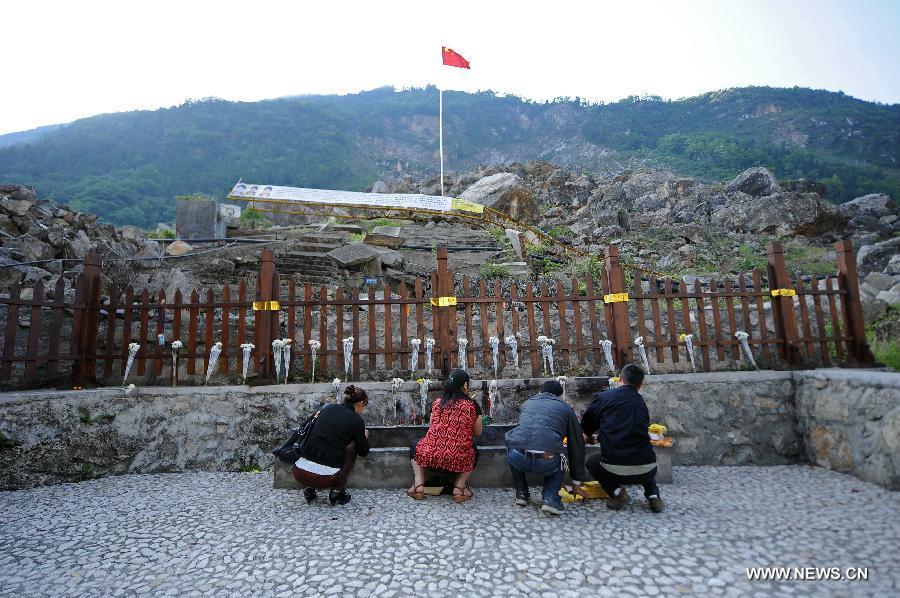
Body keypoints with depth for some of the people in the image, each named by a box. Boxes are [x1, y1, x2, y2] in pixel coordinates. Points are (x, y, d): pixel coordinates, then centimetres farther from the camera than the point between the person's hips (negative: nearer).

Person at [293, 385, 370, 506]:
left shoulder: (328, 408, 14)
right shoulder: (356, 420, 0)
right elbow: (363, 452, 12)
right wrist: (365, 437, 33)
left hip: (300, 473, 4)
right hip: (325, 478, -4)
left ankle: (309, 488, 18)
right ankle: (337, 491, 12)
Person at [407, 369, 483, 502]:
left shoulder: (437, 403, 4)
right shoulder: (473, 405, -3)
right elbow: (477, 433, 9)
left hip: (431, 457, 1)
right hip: (459, 461, -1)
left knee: (415, 446, 31)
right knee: (474, 453, 32)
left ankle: (418, 485, 15)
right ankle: (459, 487, 14)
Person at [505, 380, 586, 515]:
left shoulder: (527, 403, 28)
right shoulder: (565, 407, 21)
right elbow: (576, 444, 23)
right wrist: (576, 481, 32)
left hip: (518, 459, 2)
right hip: (546, 462, -2)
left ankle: (521, 494, 31)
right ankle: (550, 498, 14)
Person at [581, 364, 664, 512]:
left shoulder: (604, 397, 0)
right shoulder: (641, 402, 11)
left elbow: (587, 424, 12)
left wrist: (588, 435, 38)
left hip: (615, 470, -4)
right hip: (646, 471, 4)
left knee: (592, 463, 28)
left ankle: (617, 492, 7)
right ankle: (653, 495, 17)